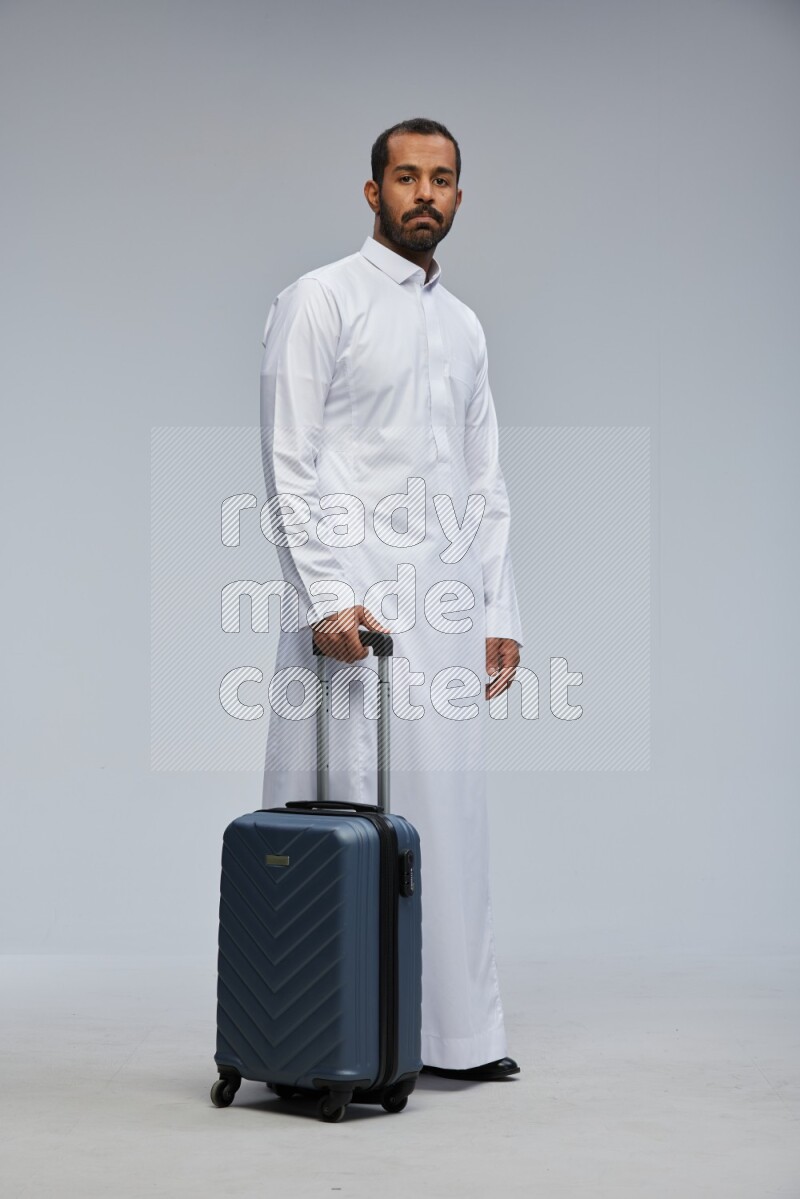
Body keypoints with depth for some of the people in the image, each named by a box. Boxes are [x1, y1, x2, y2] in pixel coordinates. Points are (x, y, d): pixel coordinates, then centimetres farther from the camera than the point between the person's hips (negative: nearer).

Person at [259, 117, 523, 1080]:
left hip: (446, 611, 6)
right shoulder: (321, 300, 0)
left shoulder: (464, 326, 20)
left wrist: (499, 612, 12)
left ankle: (452, 1032, 16)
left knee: (448, 816, 8)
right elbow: (288, 465, -8)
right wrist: (326, 595, -17)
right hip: (354, 602, -6)